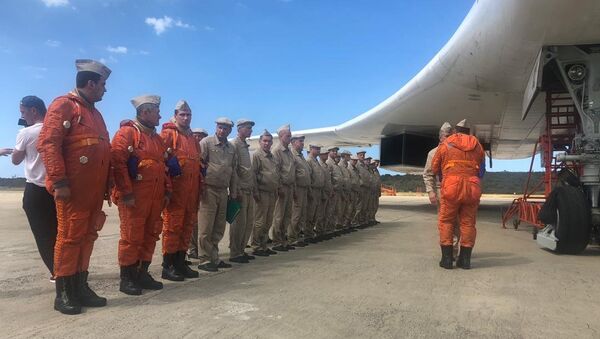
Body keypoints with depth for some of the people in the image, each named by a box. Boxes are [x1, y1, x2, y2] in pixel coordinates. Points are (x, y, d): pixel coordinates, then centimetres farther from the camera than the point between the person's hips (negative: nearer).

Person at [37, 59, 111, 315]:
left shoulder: (95, 113, 20)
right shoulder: (64, 105, -6)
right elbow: (47, 143, -16)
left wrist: (107, 185, 18)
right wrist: (59, 182, -22)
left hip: (94, 190, 8)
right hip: (72, 189, -8)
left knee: (87, 237, 11)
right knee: (69, 237, -1)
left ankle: (80, 287, 21)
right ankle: (63, 293, 9)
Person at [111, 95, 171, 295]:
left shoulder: (157, 138, 18)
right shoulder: (127, 132, -7)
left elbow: (164, 166, 21)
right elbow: (117, 162, -16)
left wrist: (167, 190, 13)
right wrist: (126, 193, -19)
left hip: (155, 198, 8)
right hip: (134, 197, -8)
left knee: (150, 236, 11)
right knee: (131, 237, -1)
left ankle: (143, 274, 22)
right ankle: (126, 278, 10)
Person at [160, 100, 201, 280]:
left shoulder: (193, 138, 21)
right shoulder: (168, 133, -2)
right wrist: (169, 162, -18)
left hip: (191, 190, 8)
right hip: (175, 189, -8)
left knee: (187, 226, 11)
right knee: (172, 225, -5)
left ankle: (180, 262, 20)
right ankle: (168, 265, 3)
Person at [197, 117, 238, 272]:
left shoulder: (231, 148, 14)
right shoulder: (206, 142, -4)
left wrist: (233, 193, 15)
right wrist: (201, 187, -12)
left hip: (223, 191, 6)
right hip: (209, 189, -6)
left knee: (219, 227, 11)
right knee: (206, 228, -2)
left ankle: (214, 258, 21)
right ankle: (205, 260, 7)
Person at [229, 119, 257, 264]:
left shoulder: (245, 146, 20)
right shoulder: (234, 145, -7)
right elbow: (232, 169, -15)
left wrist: (255, 189, 18)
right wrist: (237, 190, -19)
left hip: (249, 190, 9)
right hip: (240, 190, -9)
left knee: (249, 222, 11)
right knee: (239, 222, -4)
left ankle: (241, 250, 21)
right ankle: (234, 253, 5)